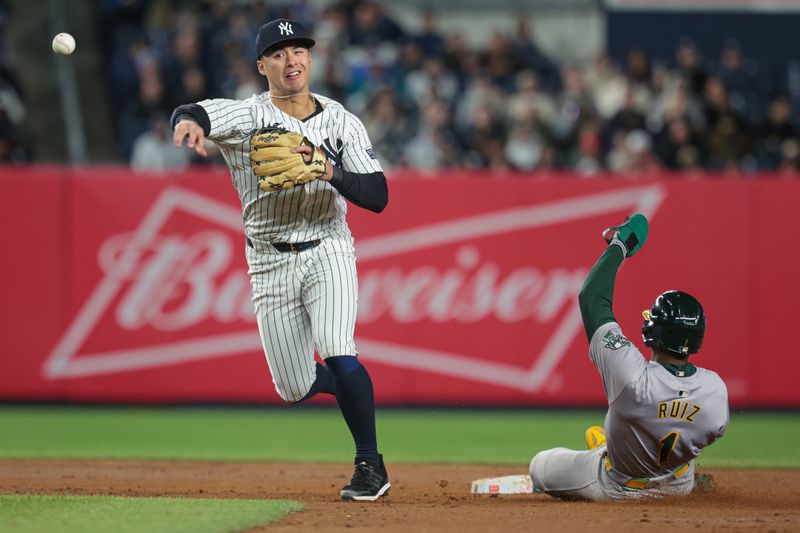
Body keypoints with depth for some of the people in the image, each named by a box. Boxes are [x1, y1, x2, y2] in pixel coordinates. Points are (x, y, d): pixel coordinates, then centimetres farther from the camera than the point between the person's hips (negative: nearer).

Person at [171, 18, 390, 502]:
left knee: (337, 353, -25)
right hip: (271, 263, 1)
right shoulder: (247, 116, -8)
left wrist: (330, 171, -27)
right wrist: (190, 120, -56)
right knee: (295, 389, 4)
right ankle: (350, 384, 40)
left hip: (327, 251, -1)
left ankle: (370, 465, -10)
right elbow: (195, 115, -31)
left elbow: (378, 197, -9)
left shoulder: (342, 122, -2)